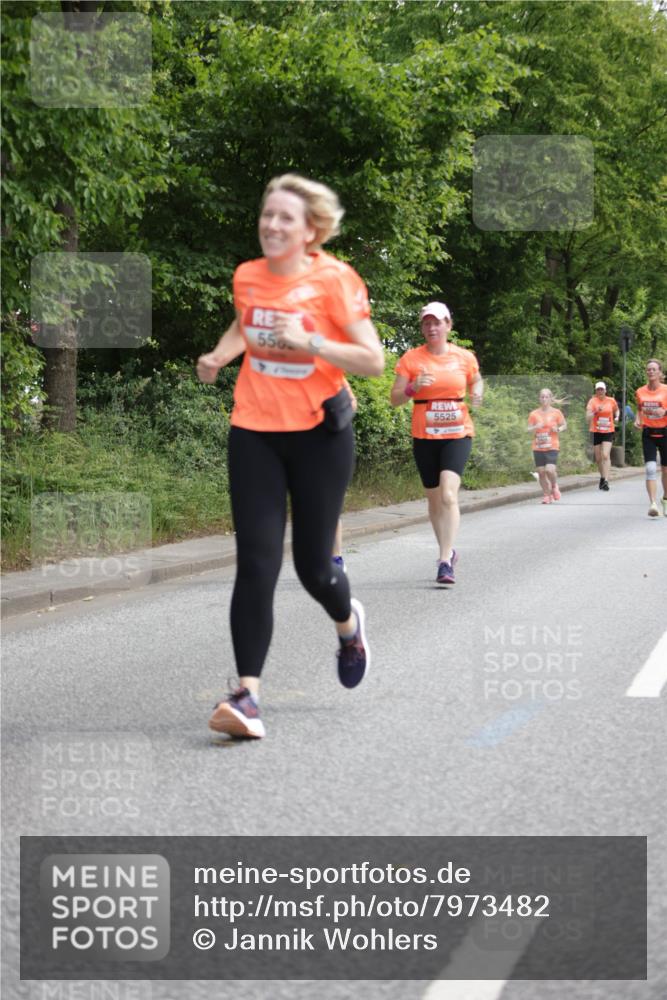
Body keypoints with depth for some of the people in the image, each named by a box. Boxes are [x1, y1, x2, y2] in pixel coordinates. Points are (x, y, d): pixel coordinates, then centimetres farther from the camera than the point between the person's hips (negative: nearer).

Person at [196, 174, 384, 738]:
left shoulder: (334, 279, -10)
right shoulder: (247, 277, 4)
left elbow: (373, 361, -13)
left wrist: (309, 341, -25)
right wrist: (219, 356, 8)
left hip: (319, 434, -3)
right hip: (254, 432, 3)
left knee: (313, 565, 6)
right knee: (256, 563, -10)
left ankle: (348, 624, 42)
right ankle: (248, 694, -13)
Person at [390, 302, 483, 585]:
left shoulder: (465, 357, 2)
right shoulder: (411, 358, 0)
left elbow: (477, 381, 18)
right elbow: (395, 398, -1)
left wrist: (477, 393, -5)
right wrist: (413, 387, -21)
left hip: (457, 434, -2)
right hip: (424, 436, 2)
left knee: (448, 494, -20)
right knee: (434, 499, 10)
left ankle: (445, 561, -23)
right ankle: (448, 551, 31)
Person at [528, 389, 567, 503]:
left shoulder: (556, 413, 1)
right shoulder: (534, 414, 4)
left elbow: (564, 425, 9)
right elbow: (529, 429, 5)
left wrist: (558, 429, -12)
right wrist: (535, 428, -17)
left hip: (552, 447, -2)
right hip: (538, 448, 2)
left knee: (550, 470, -18)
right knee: (541, 472, 1)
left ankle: (554, 486, 13)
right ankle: (546, 495, 17)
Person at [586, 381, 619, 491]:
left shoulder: (611, 401, 2)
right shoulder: (592, 401, -4)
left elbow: (617, 410, 24)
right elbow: (588, 416, -15)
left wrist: (616, 417, 7)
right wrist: (596, 411, -30)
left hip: (608, 432, 0)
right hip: (596, 432, 0)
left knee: (606, 455, -16)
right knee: (598, 458, 8)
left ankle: (606, 480, -19)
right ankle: (603, 476, 32)